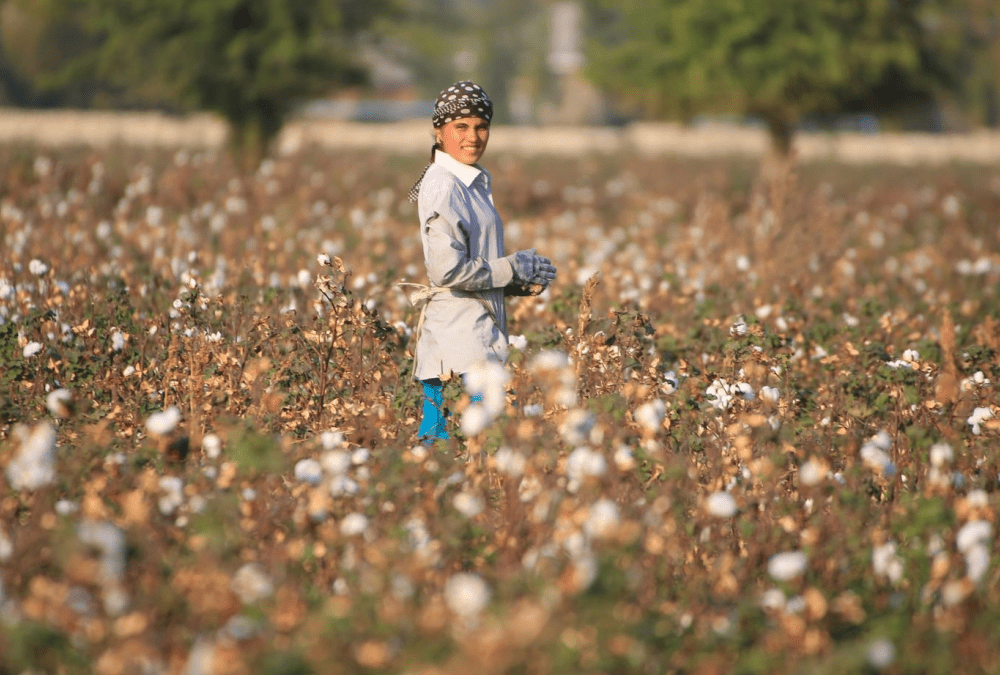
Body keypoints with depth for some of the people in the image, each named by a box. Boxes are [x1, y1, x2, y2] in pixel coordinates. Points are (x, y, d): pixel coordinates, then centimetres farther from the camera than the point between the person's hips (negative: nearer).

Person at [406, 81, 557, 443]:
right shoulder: (443, 186, -13)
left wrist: (523, 282, 7)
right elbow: (448, 270, -21)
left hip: (479, 331, 9)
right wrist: (512, 268, -10)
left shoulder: (475, 183, 17)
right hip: (458, 338, -9)